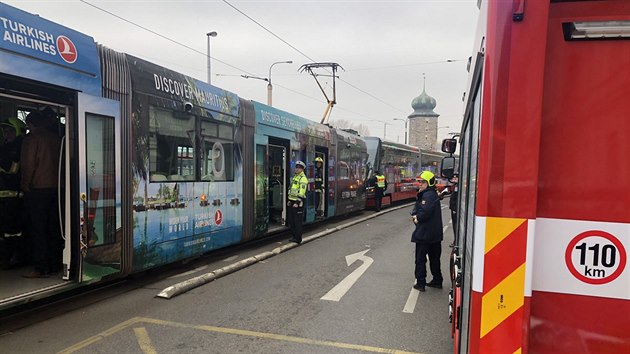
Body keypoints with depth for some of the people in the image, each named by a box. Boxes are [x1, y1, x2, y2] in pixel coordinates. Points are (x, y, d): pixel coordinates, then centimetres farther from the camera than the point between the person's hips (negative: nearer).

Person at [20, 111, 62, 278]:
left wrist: (25, 185, -1)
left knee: (37, 230, -3)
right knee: (53, 228, 11)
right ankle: (54, 264, 16)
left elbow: (28, 164, -11)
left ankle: (41, 269, -2)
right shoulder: (55, 137, 12)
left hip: (37, 189, -6)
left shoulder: (31, 138, -6)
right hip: (56, 187, 6)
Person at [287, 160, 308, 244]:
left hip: (298, 202, -10)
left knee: (297, 221, -5)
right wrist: (289, 200, 21)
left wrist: (297, 202, -24)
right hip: (292, 202, 10)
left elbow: (301, 192, -20)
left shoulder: (303, 178, -13)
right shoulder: (295, 177, 18)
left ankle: (298, 239, 2)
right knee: (291, 220, 14)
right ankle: (294, 236, 25)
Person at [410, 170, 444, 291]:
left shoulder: (429, 195, -18)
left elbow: (425, 212, -28)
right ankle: (437, 281, 28)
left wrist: (417, 218, -11)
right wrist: (414, 215, -5)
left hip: (424, 233, -10)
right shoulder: (424, 194, 14)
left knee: (420, 259, 0)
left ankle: (420, 283, 6)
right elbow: (417, 208, 15)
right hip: (434, 233, 10)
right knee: (434, 257, 17)